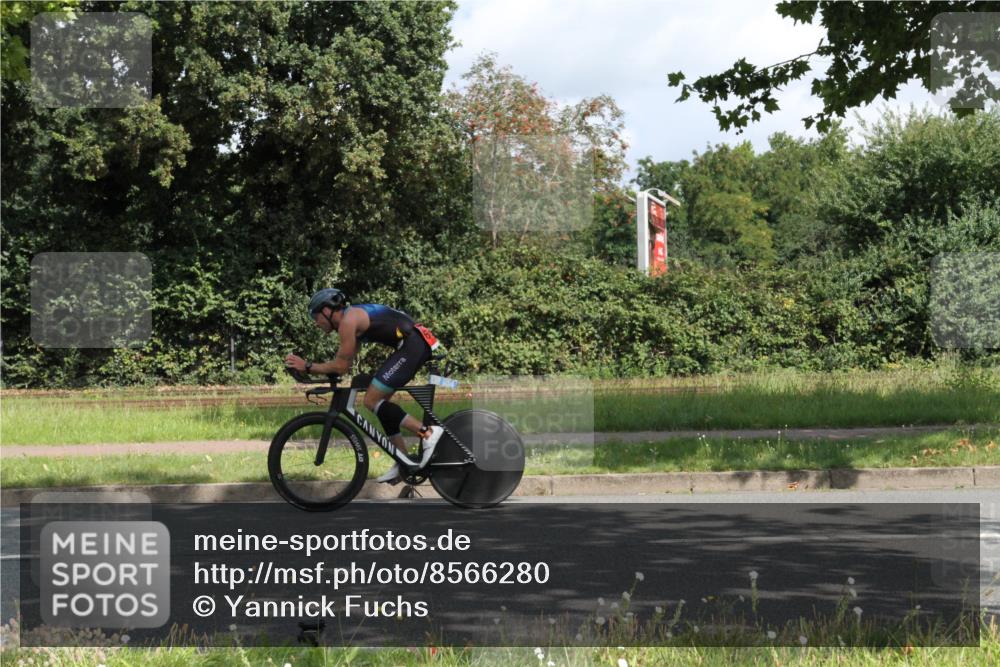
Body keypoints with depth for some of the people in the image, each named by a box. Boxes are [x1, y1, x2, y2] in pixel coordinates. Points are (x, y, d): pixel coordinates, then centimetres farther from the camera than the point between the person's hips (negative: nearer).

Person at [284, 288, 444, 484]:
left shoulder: (348, 320, -10)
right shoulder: (354, 316, 20)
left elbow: (341, 366, -11)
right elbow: (344, 365, 20)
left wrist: (306, 366, -5)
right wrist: (309, 368, 15)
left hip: (413, 344, -10)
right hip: (415, 344, 10)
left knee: (372, 401, -10)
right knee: (379, 401, 15)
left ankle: (428, 432, -15)